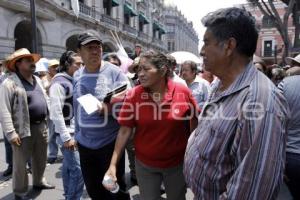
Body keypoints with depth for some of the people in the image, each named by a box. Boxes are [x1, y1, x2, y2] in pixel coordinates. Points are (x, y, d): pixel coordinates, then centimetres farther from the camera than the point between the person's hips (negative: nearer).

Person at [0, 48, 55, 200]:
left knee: (41, 158, 20)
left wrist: (47, 122, 16)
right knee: (21, 162, 7)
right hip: (23, 129, -7)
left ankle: (38, 182, 40)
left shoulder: (37, 80, 12)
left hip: (41, 126, 7)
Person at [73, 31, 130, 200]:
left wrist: (109, 107, -29)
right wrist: (77, 133, 16)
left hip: (110, 142, -5)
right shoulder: (77, 75, 5)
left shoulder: (114, 72, -10)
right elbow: (76, 106, 14)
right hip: (85, 143, 5)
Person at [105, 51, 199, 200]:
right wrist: (113, 164, -13)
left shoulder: (183, 92, -15)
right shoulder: (133, 95, -14)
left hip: (178, 163, 0)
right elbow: (125, 131, -10)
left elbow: (194, 124, -4)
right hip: (145, 165, 0)